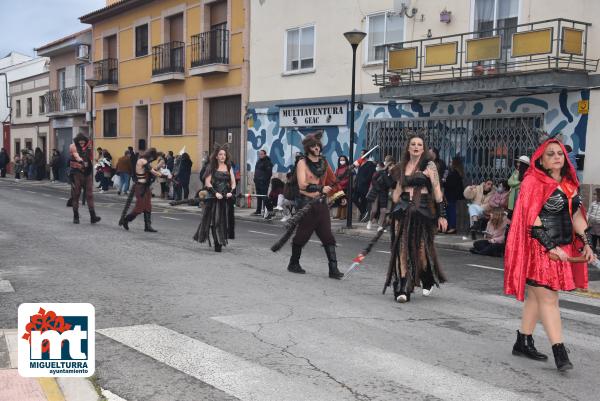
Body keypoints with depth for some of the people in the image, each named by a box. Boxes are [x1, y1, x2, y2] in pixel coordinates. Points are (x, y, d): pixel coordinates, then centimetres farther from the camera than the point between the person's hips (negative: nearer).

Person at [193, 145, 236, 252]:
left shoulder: (229, 167, 13)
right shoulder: (212, 167, 4)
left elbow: (233, 182, 9)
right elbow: (207, 182, -3)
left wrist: (231, 192, -9)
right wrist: (215, 193, -14)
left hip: (226, 198, 3)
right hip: (214, 198, -3)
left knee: (224, 220, 1)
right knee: (215, 220, -5)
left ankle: (221, 241, 9)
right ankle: (217, 243, -3)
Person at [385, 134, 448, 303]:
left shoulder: (428, 166, 1)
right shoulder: (402, 167, 13)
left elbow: (437, 191, -2)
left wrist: (441, 215, -6)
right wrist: (393, 210, 17)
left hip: (423, 211, -3)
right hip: (403, 211, 3)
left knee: (422, 250, 1)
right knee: (402, 249, -5)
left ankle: (428, 282, 29)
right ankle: (402, 289, -5)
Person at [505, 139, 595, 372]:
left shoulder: (569, 183, 15)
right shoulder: (534, 182, -9)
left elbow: (576, 214, 17)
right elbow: (531, 218, -15)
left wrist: (586, 243, 7)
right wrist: (551, 247, -18)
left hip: (563, 248, 8)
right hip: (540, 248, -7)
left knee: (536, 296, 13)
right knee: (548, 298, -7)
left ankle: (523, 343, 23)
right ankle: (559, 352, -6)